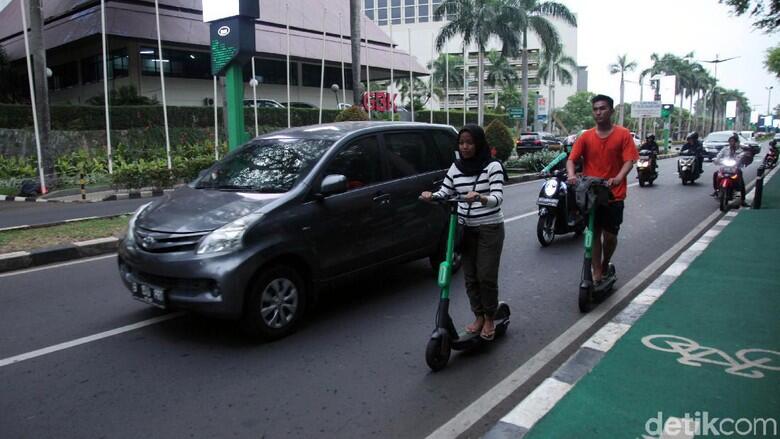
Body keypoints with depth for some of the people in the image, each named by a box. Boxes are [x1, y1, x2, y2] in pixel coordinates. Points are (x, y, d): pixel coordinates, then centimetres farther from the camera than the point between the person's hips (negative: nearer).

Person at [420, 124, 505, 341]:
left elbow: (497, 198, -18)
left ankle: (489, 318, 17)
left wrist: (480, 197, -39)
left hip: (489, 228, -4)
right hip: (465, 228, 4)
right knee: (470, 276, 6)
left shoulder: (492, 166, -9)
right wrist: (431, 196, -17)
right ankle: (478, 316, 23)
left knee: (486, 276, -4)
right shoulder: (455, 167, 5)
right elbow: (445, 192, 5)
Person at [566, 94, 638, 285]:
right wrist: (572, 176, -24)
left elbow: (629, 161, -10)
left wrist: (618, 178, -28)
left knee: (610, 235, 3)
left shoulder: (623, 134, -3)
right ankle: (597, 273, 19)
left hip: (614, 195, -2)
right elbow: (571, 159, -3)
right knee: (594, 233, 8)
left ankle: (605, 264, 32)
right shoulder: (586, 136, 2)